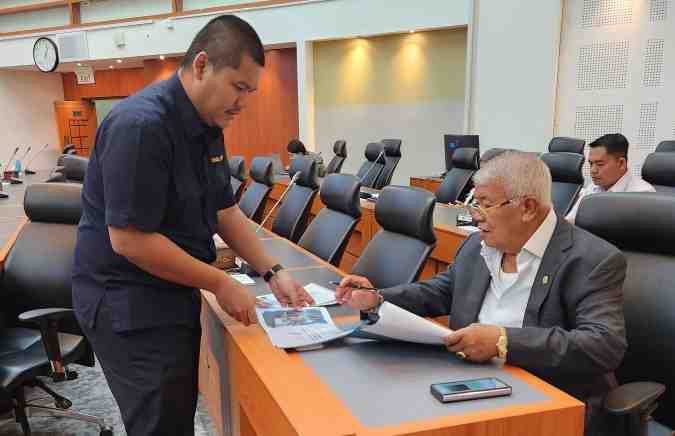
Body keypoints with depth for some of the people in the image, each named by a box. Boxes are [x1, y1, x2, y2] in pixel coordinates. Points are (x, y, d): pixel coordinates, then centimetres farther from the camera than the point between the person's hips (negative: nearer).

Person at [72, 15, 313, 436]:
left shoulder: (207, 125, 5)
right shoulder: (142, 124, -23)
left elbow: (226, 211, 9)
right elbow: (130, 239, -26)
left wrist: (273, 272, 0)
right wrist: (221, 284, -19)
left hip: (173, 295, 9)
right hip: (129, 305, -8)